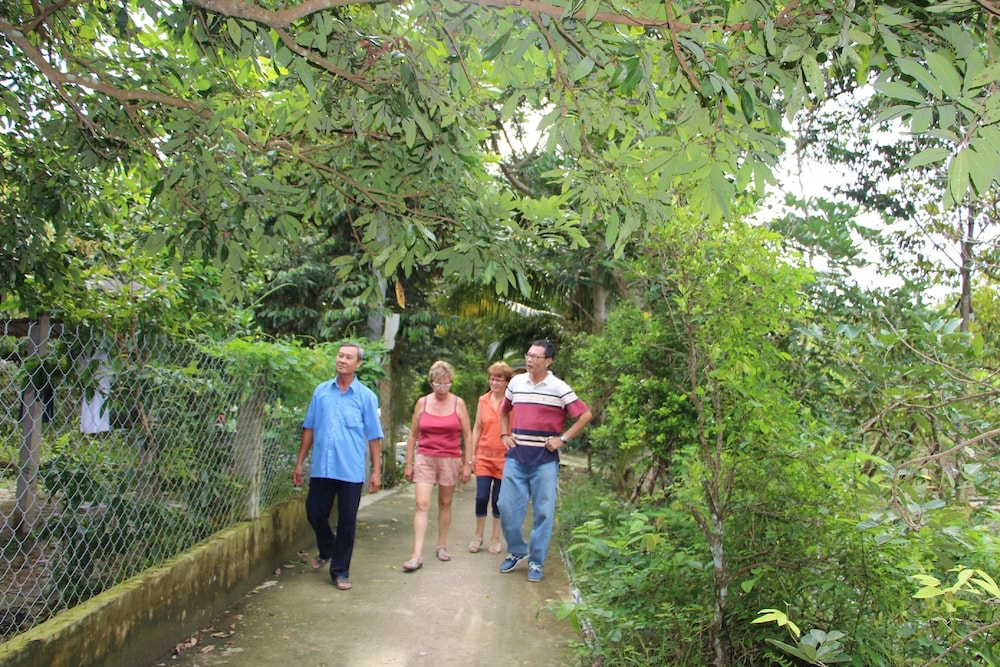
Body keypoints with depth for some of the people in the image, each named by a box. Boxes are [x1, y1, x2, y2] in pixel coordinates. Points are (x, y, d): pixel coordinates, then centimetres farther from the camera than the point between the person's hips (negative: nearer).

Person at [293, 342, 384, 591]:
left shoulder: (366, 396, -1)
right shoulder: (321, 391, 6)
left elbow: (374, 437, 0)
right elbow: (309, 428, 9)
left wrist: (376, 471, -4)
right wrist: (299, 463, 7)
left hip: (351, 470, -2)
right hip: (321, 467, 3)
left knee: (347, 521, 4)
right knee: (314, 513, 10)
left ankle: (340, 571, 19)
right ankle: (327, 550, 39)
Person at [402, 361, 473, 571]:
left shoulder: (458, 403, 1)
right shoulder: (422, 402, 3)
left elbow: (467, 435, 4)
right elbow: (413, 435, 8)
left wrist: (467, 463, 1)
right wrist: (408, 463, 6)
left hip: (450, 460, 0)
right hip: (424, 458, 0)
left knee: (445, 504, 10)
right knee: (422, 504, -9)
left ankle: (442, 546, 25)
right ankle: (417, 555, -10)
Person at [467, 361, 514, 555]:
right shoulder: (483, 400, 6)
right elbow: (477, 428, 11)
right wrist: (472, 454, 8)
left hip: (504, 457, -2)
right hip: (484, 455, 2)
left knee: (498, 500, 6)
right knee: (481, 497, -1)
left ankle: (495, 539, 20)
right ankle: (478, 536, 18)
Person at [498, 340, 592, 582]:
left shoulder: (559, 388, -6)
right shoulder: (516, 382, 6)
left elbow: (585, 415, -5)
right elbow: (504, 410, 24)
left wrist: (563, 438, -10)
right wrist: (505, 434, 10)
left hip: (545, 459, -3)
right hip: (516, 457, 4)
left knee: (543, 512, 3)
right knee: (507, 506, 3)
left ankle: (536, 562, 16)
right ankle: (516, 551, 25)